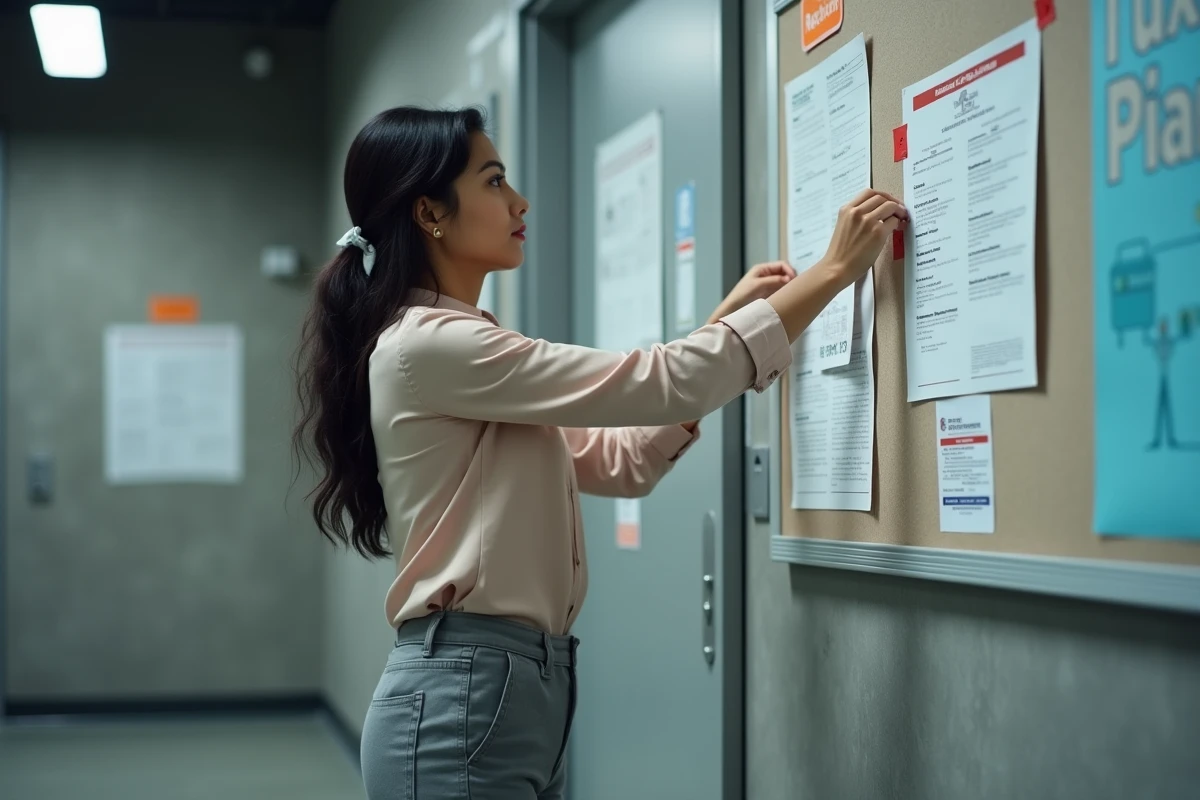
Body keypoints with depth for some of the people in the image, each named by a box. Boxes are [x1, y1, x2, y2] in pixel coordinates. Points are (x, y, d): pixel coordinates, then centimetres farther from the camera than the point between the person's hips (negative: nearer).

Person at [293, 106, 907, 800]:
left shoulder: (464, 350, 16)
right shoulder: (426, 346, -15)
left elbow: (619, 461, 17)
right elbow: (657, 385, -18)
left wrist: (725, 322, 11)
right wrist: (835, 271, -12)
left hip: (522, 687, 10)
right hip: (463, 696, -10)